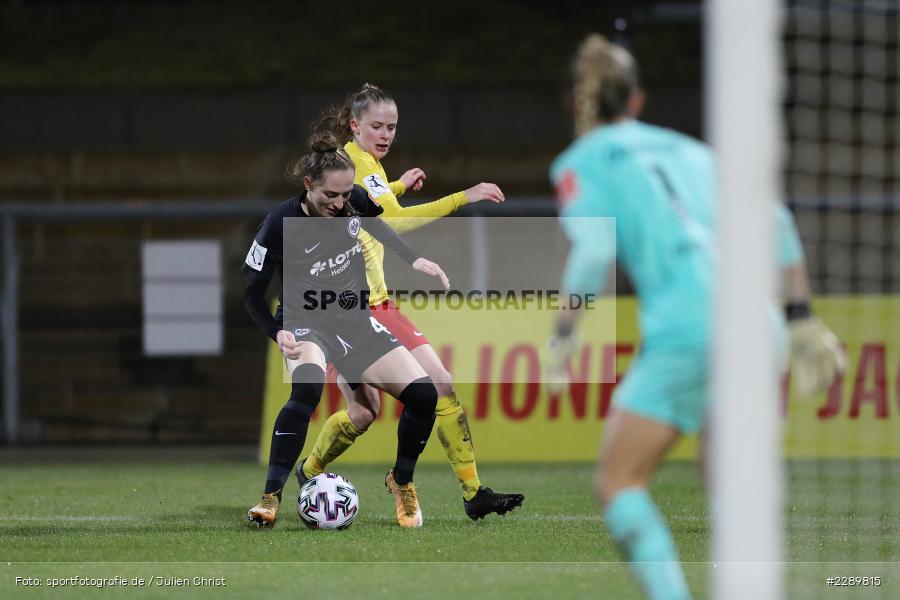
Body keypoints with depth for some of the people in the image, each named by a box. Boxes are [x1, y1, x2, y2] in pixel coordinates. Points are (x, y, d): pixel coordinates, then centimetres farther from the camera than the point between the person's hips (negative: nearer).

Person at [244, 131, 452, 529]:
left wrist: (414, 260, 9)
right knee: (307, 388, -38)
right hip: (306, 323, -5)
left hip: (355, 321, 5)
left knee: (423, 394, -9)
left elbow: (377, 225, 19)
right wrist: (278, 333, -27)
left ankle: (402, 481, 18)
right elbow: (253, 293, -12)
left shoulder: (353, 201, -8)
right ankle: (271, 497, -35)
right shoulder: (281, 224, -21)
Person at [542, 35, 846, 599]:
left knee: (618, 483, 2)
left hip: (684, 331, -6)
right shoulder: (688, 149, 25)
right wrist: (801, 317, 18)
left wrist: (564, 335, -1)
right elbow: (775, 221, 17)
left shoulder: (581, 162, 9)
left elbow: (594, 251, -9)